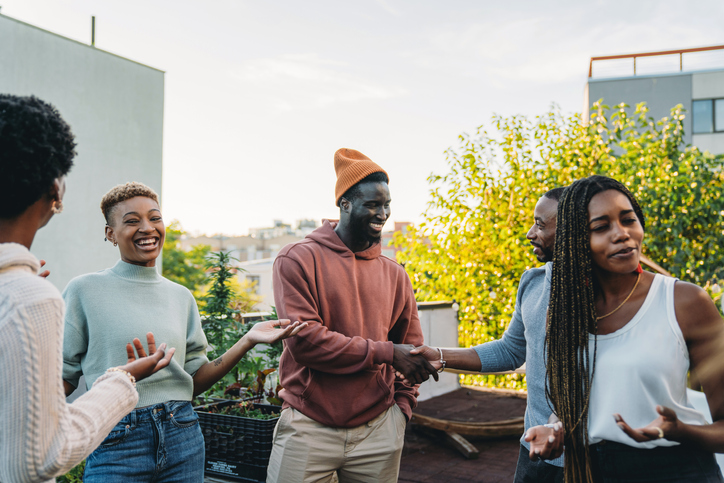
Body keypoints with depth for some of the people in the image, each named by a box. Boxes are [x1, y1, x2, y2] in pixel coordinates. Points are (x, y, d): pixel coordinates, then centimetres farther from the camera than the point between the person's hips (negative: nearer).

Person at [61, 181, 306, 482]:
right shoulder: (84, 290, -2)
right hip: (117, 443, -3)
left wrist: (247, 341, -2)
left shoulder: (181, 296, 9)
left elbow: (194, 381, 9)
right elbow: (63, 380, -1)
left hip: (183, 437, 4)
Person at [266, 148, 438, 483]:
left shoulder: (394, 274, 9)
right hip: (309, 427, -3)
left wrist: (401, 406, 3)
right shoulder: (297, 260, -5)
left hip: (378, 430, 4)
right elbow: (303, 339, -15)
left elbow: (411, 348, 16)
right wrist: (386, 352, -13)